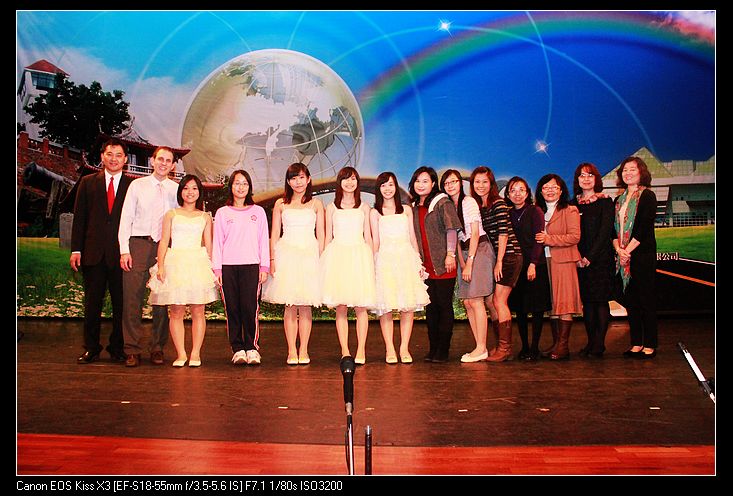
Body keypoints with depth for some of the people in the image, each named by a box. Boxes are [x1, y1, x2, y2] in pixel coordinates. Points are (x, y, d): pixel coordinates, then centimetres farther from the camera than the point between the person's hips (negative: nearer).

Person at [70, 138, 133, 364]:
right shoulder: (88, 182, 10)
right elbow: (79, 217, 8)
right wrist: (76, 249, 1)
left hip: (121, 254, -1)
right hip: (94, 253, 1)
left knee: (121, 304, 3)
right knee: (92, 303, 6)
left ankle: (118, 348, 15)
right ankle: (91, 349, 16)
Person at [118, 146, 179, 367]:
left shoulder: (176, 190, 10)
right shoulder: (137, 185, 10)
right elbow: (126, 218, 6)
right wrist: (124, 250, -3)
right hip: (138, 243, -1)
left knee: (162, 300, 2)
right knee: (132, 298, -5)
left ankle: (157, 349, 12)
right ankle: (132, 350, 2)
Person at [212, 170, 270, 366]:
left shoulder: (258, 212, 12)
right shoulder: (222, 213, 12)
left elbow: (264, 240, 10)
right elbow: (217, 242, 9)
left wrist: (264, 267, 4)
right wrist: (217, 268, 2)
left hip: (251, 265, -1)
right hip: (228, 266, 1)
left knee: (250, 306, -9)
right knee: (232, 308, -1)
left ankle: (251, 348, 1)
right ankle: (237, 349, 6)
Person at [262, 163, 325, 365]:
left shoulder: (316, 204, 9)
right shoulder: (281, 204, 9)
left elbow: (320, 235, 9)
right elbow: (274, 234, 8)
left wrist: (320, 260, 0)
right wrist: (272, 260, -1)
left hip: (309, 255, 0)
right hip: (287, 255, 0)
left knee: (306, 305, 1)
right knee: (290, 306, -1)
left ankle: (303, 351, 8)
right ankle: (291, 351, 5)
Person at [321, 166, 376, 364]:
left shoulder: (364, 207, 12)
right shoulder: (332, 207, 12)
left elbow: (368, 237, 13)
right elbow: (328, 237, 12)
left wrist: (371, 261, 5)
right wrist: (326, 261, 4)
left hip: (359, 256, 0)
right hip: (338, 255, 0)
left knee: (361, 306, -5)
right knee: (340, 307, -2)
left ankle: (361, 351, -2)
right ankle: (345, 351, 1)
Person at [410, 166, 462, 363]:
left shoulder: (443, 203, -5)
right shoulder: (415, 207, 14)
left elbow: (452, 229, -11)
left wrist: (450, 254, -17)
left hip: (443, 265, -6)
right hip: (426, 266, 6)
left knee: (444, 306, -1)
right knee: (430, 307, 10)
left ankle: (443, 350, 5)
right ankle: (433, 349, 17)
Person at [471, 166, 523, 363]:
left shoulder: (498, 204, -10)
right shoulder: (477, 206, 13)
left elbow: (503, 233, -14)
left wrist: (499, 262, -16)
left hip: (508, 256, -8)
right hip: (492, 258, 8)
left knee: (498, 301, -10)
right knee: (489, 301, 6)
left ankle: (505, 348, -4)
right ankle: (502, 346, 14)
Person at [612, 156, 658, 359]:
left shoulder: (647, 196, -3)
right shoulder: (619, 200, 16)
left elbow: (644, 228, -12)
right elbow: (614, 228, 11)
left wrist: (628, 250, -14)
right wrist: (619, 249, -6)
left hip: (642, 255, -6)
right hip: (623, 257, 6)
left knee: (646, 300, -3)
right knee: (630, 301, 7)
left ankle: (650, 345, 3)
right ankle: (636, 344, 13)